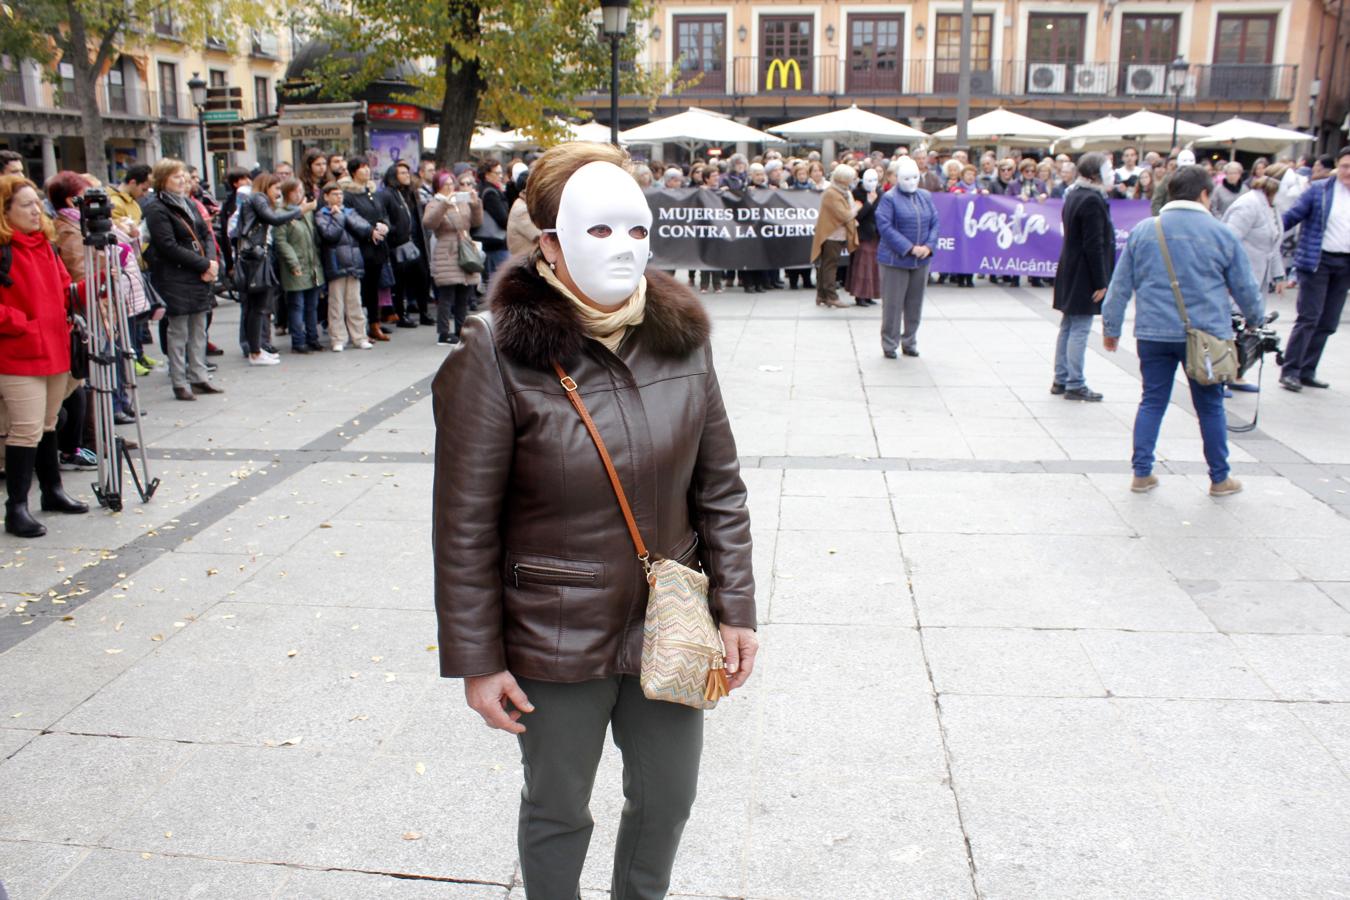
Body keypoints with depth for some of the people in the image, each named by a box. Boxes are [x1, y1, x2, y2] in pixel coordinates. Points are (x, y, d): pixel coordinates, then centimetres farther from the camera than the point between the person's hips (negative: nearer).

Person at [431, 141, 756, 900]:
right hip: (555, 644, -3)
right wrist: (476, 661, -9)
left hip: (668, 630, 4)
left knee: (668, 800, 22)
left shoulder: (680, 337, -4)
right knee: (559, 812, 19)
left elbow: (719, 488, 2)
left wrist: (737, 609, 1)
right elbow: (466, 526, -12)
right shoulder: (498, 355, -16)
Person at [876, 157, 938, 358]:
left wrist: (929, 246, -9)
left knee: (915, 303, 11)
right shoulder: (889, 198, -6)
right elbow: (885, 227, -15)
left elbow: (934, 223, 9)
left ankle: (909, 342, 23)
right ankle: (889, 344, 11)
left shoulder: (925, 197, 10)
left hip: (921, 260, 5)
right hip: (895, 259, -5)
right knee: (893, 304, 0)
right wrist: (909, 248, -19)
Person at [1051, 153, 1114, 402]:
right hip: (1084, 277, -10)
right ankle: (1075, 385, 2)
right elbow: (1094, 245, -21)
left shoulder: (1074, 196, 11)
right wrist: (1100, 282, -17)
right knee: (1080, 331, -4)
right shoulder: (1092, 200, -19)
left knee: (1068, 328, 14)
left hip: (1070, 273, 10)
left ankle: (1061, 380, 21)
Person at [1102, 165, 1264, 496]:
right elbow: (1245, 287, 8)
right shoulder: (1221, 233, -1)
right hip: (1207, 333, -1)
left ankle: (1141, 473, 10)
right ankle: (1219, 478, 20)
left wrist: (1111, 327, 14)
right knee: (1210, 407, 9)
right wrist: (1258, 321, 24)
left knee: (1152, 402, 11)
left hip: (1153, 333, 2)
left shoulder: (1142, 231, 3)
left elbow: (1120, 285, 6)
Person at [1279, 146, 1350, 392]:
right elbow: (1292, 217, -2)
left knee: (1327, 323, 7)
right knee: (1309, 318, -8)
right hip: (1317, 261, -5)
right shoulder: (1318, 190, -3)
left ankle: (1307, 371, 16)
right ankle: (1289, 371, -2)